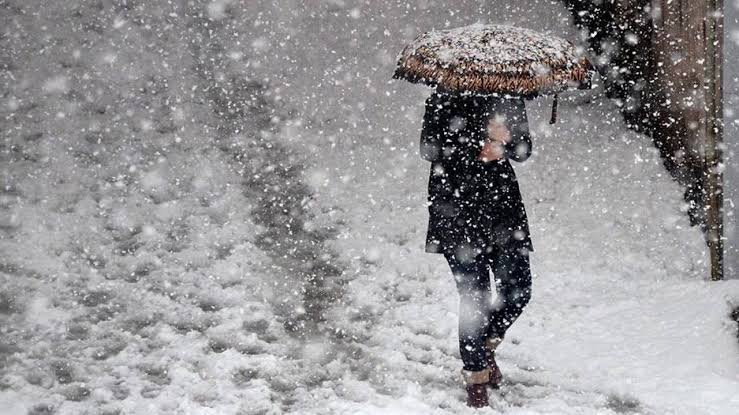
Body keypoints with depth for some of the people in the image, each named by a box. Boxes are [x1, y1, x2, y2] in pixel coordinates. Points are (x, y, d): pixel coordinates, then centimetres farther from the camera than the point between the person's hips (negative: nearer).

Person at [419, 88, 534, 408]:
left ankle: (485, 345, 30)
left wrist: (505, 139, -15)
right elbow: (430, 149, -9)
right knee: (474, 296, -5)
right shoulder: (447, 98, -4)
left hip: (502, 202, 5)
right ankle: (476, 373, 11)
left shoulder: (509, 98, 8)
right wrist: (478, 151, -18)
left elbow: (523, 151, 7)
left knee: (518, 291, 2)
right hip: (457, 207, -4)